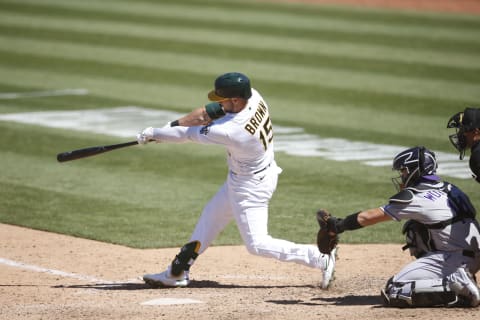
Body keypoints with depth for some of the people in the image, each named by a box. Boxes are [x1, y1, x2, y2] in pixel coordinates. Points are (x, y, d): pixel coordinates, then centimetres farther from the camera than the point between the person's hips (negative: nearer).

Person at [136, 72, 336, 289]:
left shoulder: (232, 131, -35)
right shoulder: (252, 97, -14)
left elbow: (189, 134, -20)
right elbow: (207, 113, -2)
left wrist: (154, 134, -5)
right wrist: (172, 126, -5)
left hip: (251, 187, -10)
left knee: (257, 244, -3)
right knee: (211, 216, 20)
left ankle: (321, 259, 0)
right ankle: (177, 272, 32)